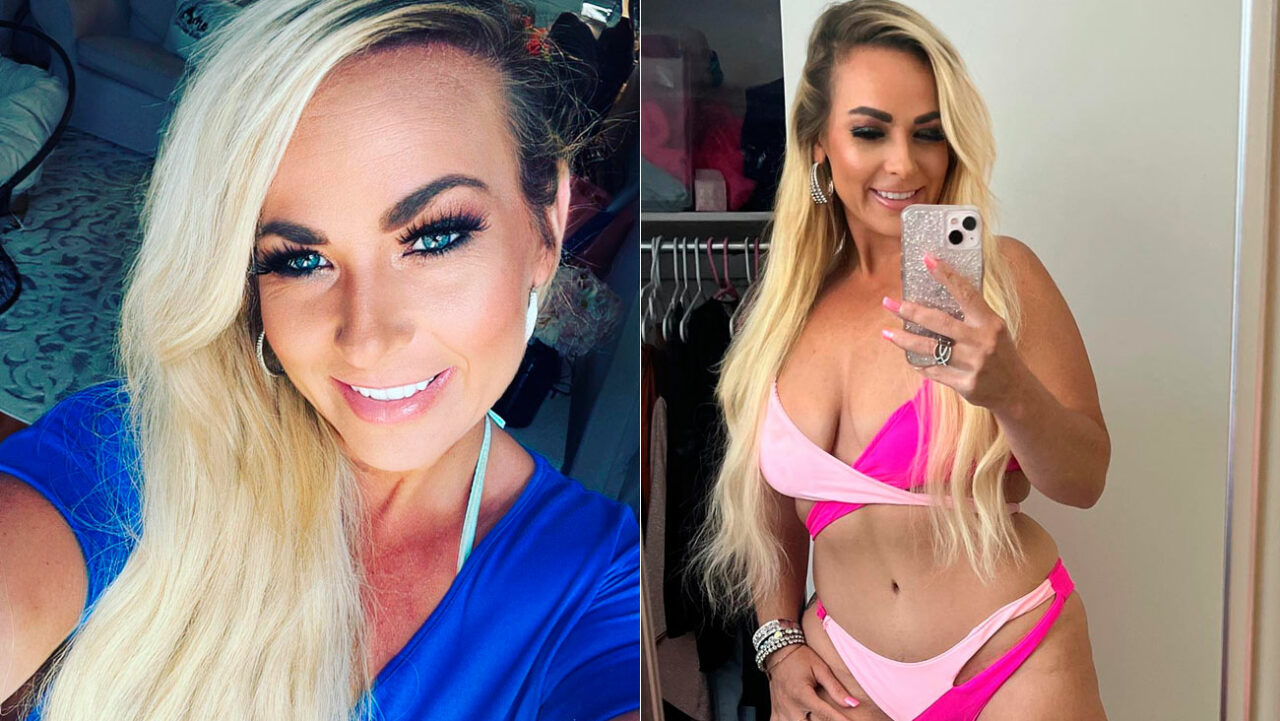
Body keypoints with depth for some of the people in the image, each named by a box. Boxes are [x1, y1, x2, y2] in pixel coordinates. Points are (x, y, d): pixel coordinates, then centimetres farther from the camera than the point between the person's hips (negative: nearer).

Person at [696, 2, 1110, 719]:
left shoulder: (1000, 274, -11)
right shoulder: (787, 306, -2)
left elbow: (1086, 479, -11)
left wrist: (1012, 391, -28)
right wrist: (779, 640, 4)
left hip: (1013, 663, -2)